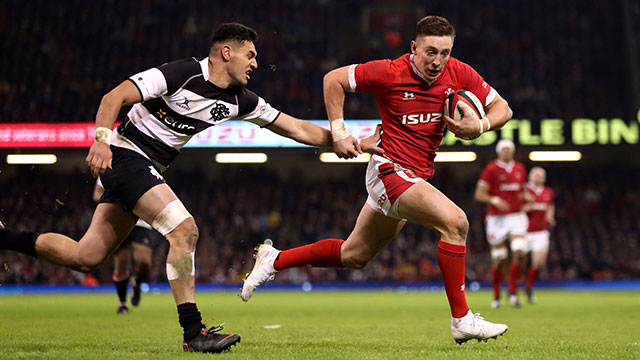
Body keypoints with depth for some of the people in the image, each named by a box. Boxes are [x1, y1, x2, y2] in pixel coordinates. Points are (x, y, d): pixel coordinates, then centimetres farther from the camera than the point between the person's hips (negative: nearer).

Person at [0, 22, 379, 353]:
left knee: (85, 257, 5)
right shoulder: (184, 73, -17)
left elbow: (297, 128, 7)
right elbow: (114, 97, -18)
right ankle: (193, 332, -16)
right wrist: (102, 139, -32)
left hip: (150, 168, 8)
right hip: (125, 156, -8)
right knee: (185, 229, -21)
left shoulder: (239, 100, 4)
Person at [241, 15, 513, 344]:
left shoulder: (460, 74, -3)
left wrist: (479, 126, -17)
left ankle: (274, 260, 33)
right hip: (391, 168, -7)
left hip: (417, 177, 7)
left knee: (354, 255, 18)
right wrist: (338, 133, -8)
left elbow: (502, 108, 5)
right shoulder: (391, 73, -15)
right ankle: (461, 320, -18)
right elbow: (333, 79, -4)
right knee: (455, 221, -26)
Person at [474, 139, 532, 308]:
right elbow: (479, 194, -7)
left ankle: (513, 292, -5)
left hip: (516, 216, 4)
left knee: (520, 253, -15)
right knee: (499, 259, 1)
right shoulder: (491, 169, -5)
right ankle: (496, 296, 17)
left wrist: (525, 195, 4)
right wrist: (494, 200, -24)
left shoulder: (520, 169, 11)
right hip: (497, 218, -3)